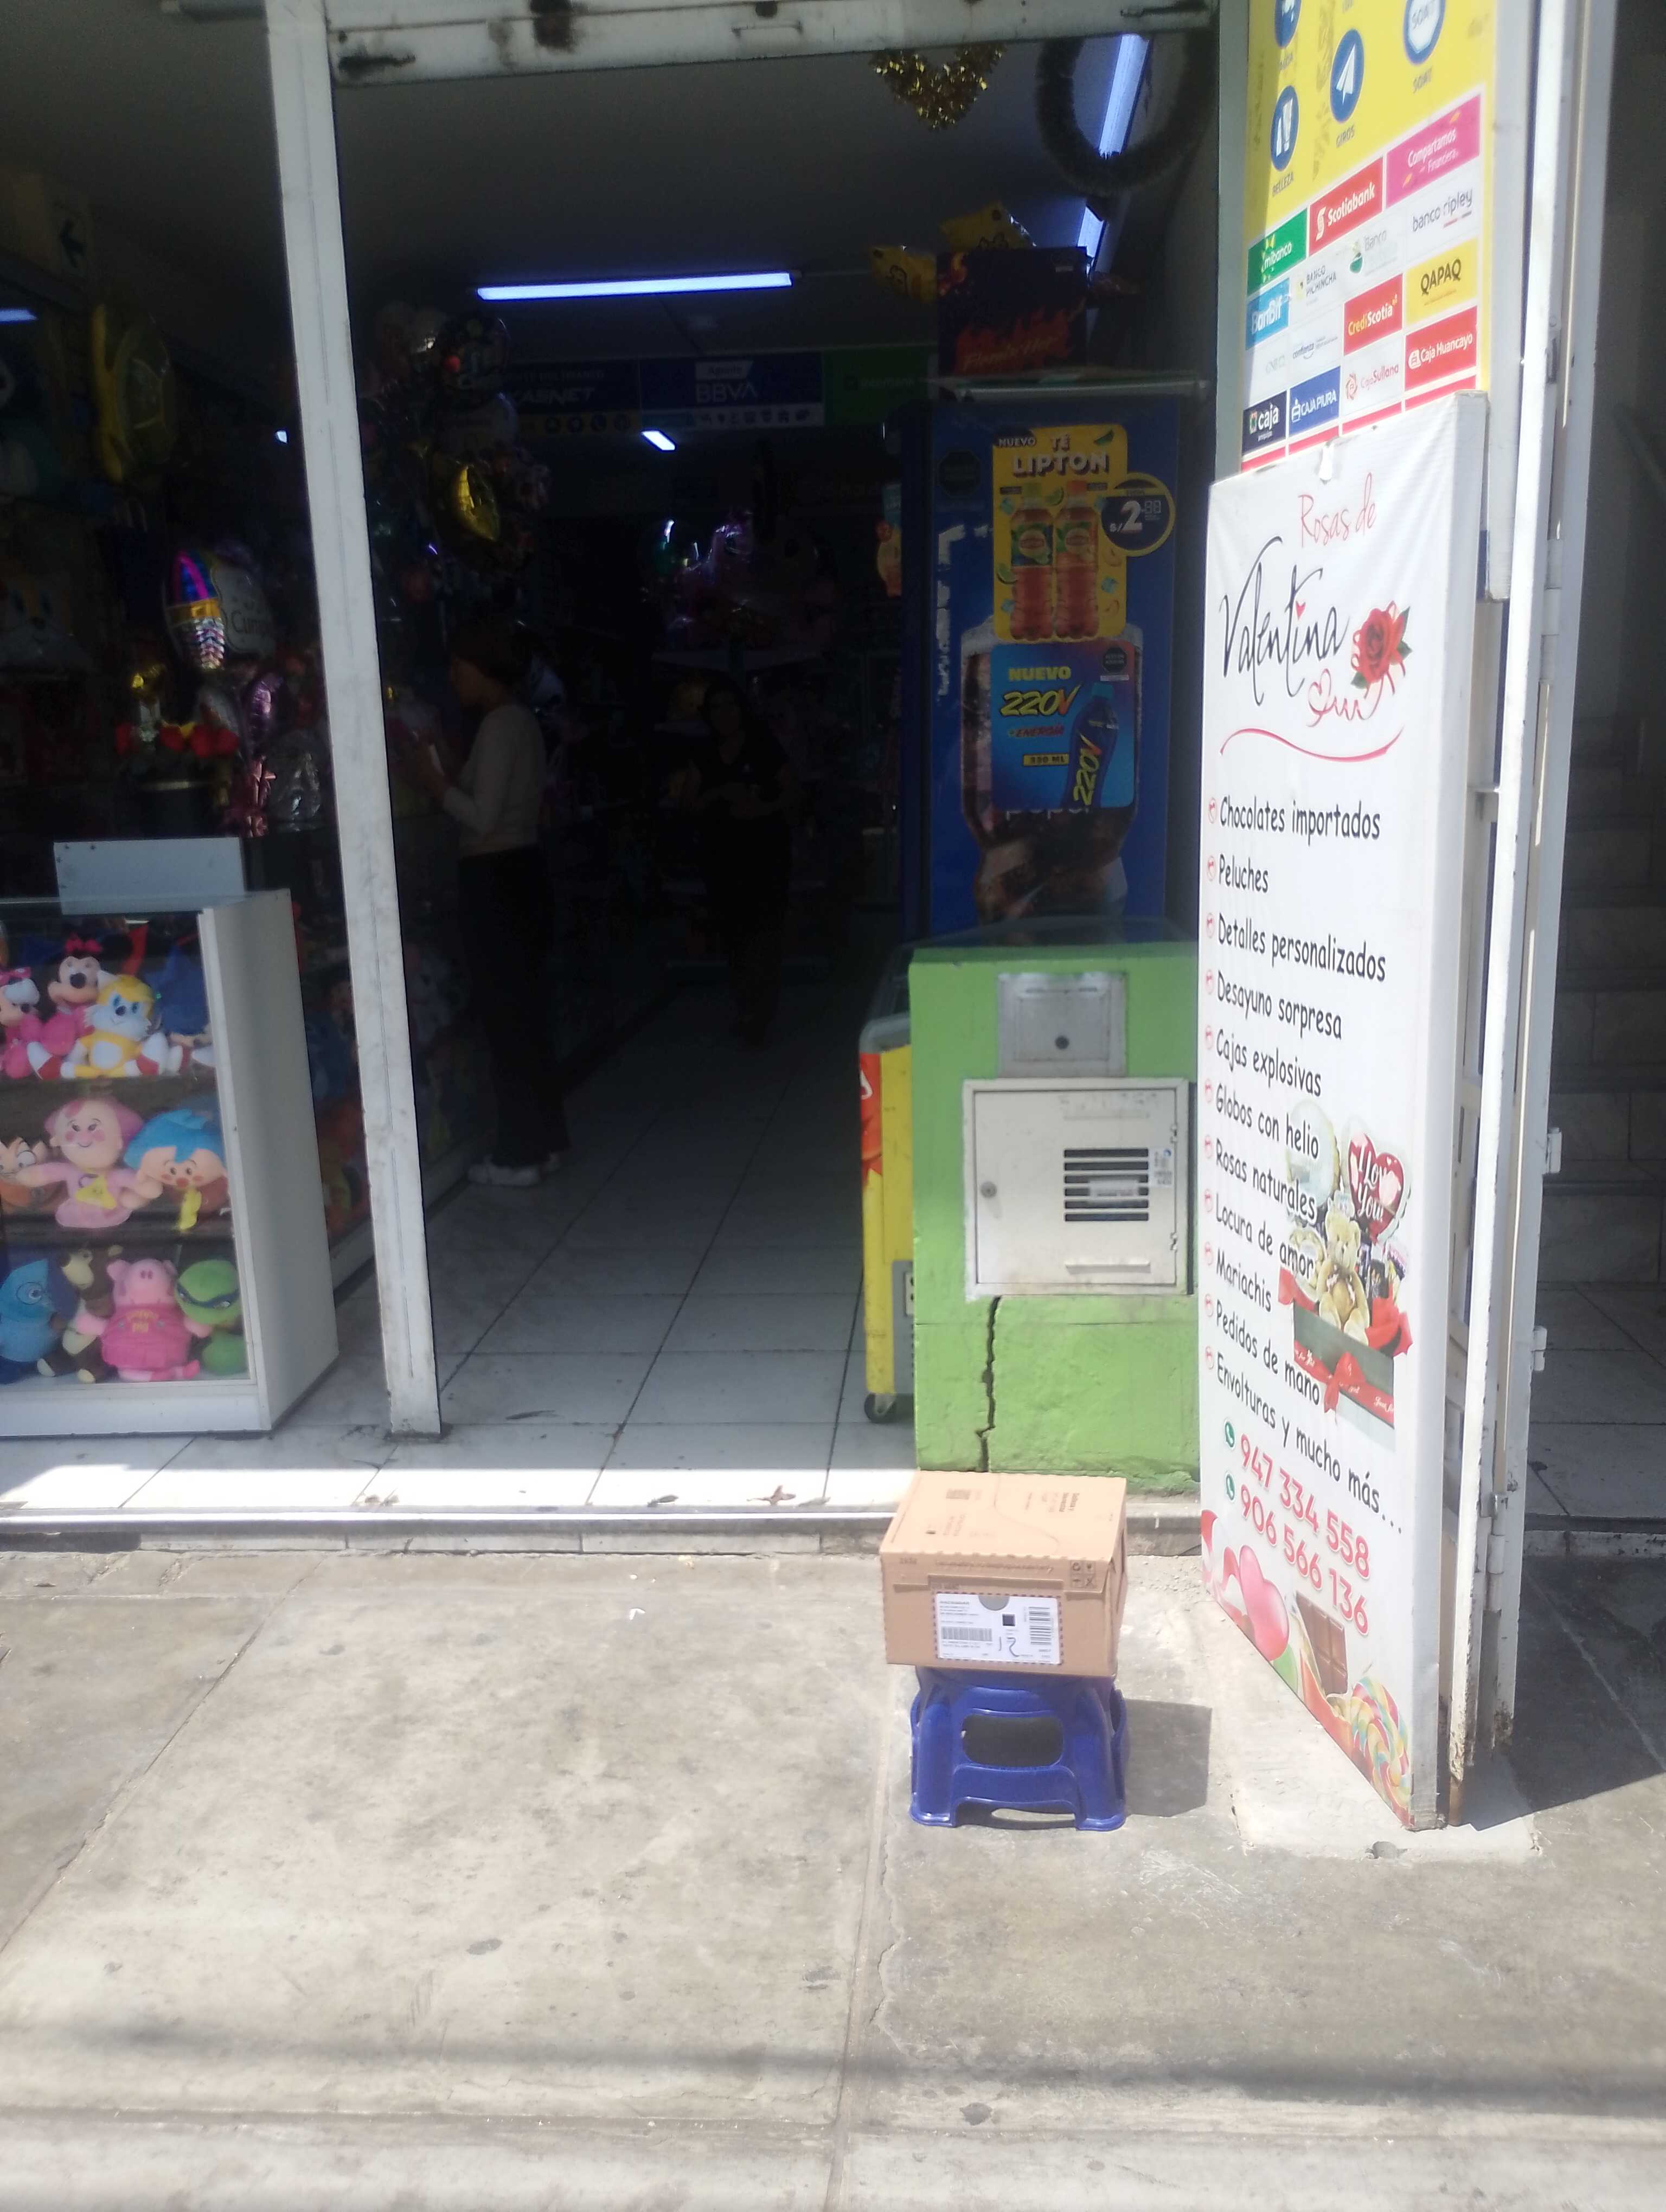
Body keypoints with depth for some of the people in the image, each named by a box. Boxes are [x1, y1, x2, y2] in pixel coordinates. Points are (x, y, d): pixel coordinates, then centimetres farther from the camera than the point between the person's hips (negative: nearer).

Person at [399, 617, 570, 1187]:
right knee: (525, 1012, 14)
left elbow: (483, 816, -19)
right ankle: (546, 1140, 22)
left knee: (505, 1016, -2)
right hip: (520, 872, 9)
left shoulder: (499, 724, -14)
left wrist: (433, 780, -7)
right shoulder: (521, 720, 14)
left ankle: (519, 1154, 5)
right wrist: (448, 778, 11)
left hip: (495, 881, -9)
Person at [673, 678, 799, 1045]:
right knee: (731, 932, 6)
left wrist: (765, 809, -18)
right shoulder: (704, 754, 10)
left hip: (766, 852, -4)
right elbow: (689, 801, 7)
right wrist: (721, 794, -12)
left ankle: (759, 1015, -10)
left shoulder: (764, 748, -1)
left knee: (763, 931, -12)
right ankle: (745, 1008, 17)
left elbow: (792, 791, 1)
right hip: (721, 854, 4)